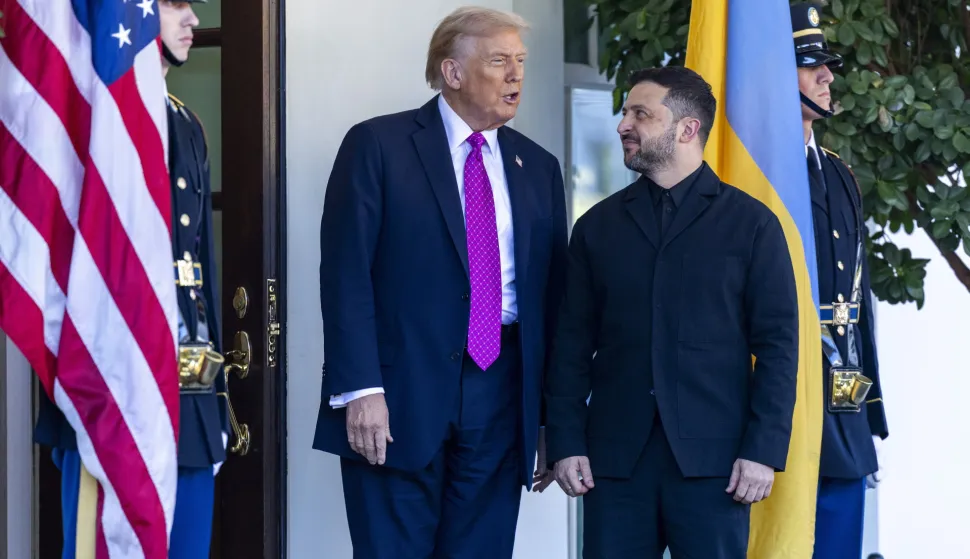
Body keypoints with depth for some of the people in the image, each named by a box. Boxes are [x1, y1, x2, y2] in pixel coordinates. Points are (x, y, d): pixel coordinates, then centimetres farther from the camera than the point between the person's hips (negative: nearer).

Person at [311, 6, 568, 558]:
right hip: (400, 393, -4)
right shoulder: (378, 145, -1)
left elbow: (553, 295, 13)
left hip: (500, 399, 4)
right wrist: (361, 390, -16)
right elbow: (346, 274, -7)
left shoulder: (539, 167, 13)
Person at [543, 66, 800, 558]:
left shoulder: (751, 223, 3)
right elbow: (573, 344, 10)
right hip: (614, 456, 3)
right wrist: (566, 442, 1)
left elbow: (777, 343, -1)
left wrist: (763, 449, -8)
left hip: (712, 457, -2)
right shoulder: (597, 226, 12)